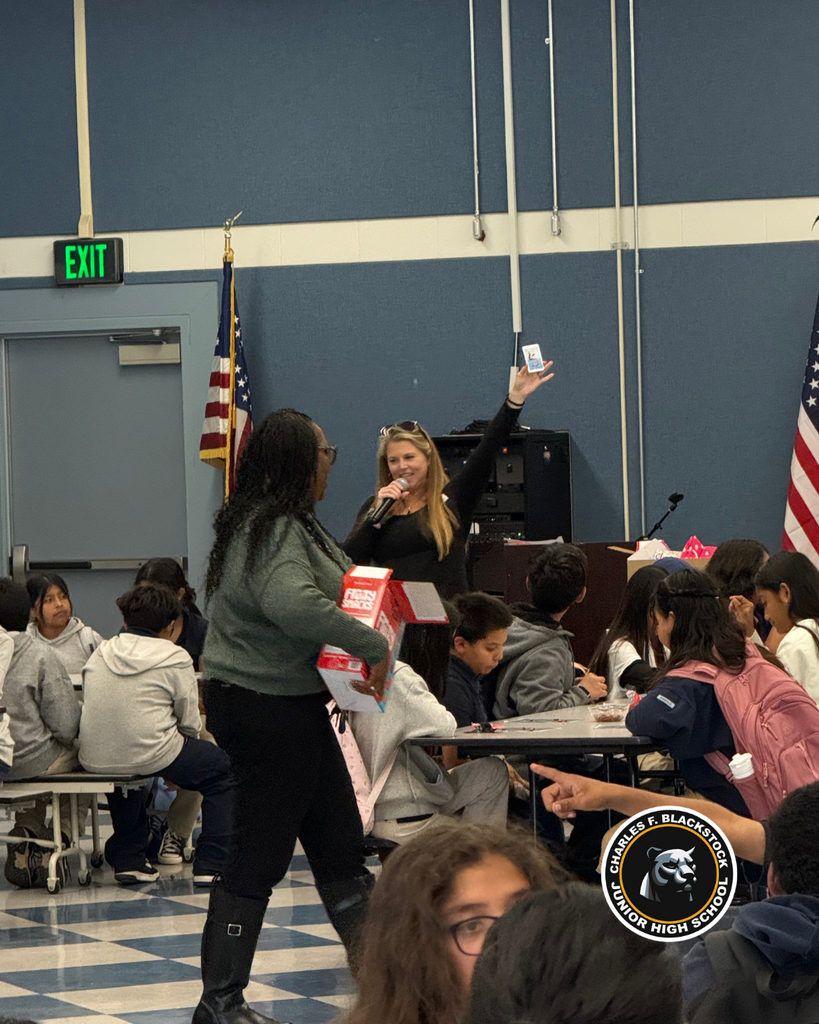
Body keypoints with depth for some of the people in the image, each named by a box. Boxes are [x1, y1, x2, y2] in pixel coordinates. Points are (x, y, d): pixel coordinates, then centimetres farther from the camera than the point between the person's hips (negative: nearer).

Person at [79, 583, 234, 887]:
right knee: (224, 768, 18)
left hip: (94, 759, 5)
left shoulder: (100, 653, 12)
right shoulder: (175, 658, -1)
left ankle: (128, 859, 33)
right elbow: (189, 724, -1)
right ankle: (210, 865, 11)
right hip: (152, 757, -5)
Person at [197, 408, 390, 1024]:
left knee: (339, 844, 16)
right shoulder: (275, 531, -21)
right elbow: (293, 604, -39)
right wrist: (372, 644, -30)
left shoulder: (293, 524, 13)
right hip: (269, 710, -11)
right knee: (260, 857, -4)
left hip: (293, 707, 11)